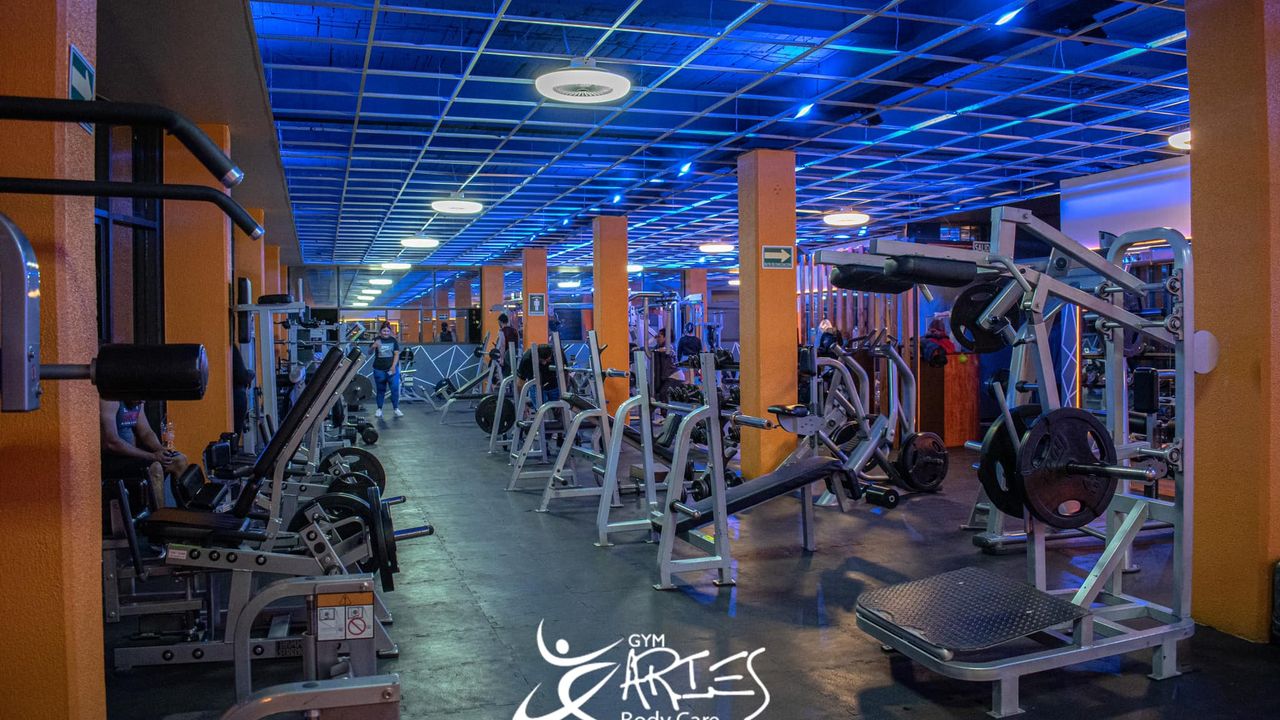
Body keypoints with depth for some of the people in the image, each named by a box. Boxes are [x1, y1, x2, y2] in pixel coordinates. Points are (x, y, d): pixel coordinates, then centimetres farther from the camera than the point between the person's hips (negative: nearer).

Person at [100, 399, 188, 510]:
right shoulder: (109, 401, -20)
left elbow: (146, 432, 11)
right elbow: (111, 443, -26)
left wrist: (161, 450, -11)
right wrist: (152, 456, -26)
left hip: (130, 452, 9)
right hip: (108, 458, -9)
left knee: (180, 460, -1)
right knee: (154, 467, -31)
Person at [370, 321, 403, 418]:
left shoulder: (393, 340, 3)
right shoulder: (377, 340, 1)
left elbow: (396, 354, 1)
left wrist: (393, 366, -10)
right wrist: (374, 346, -24)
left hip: (392, 369, 0)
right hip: (379, 369, 0)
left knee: (395, 388, -4)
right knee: (380, 389, 9)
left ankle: (396, 408, 7)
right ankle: (379, 409, 19)